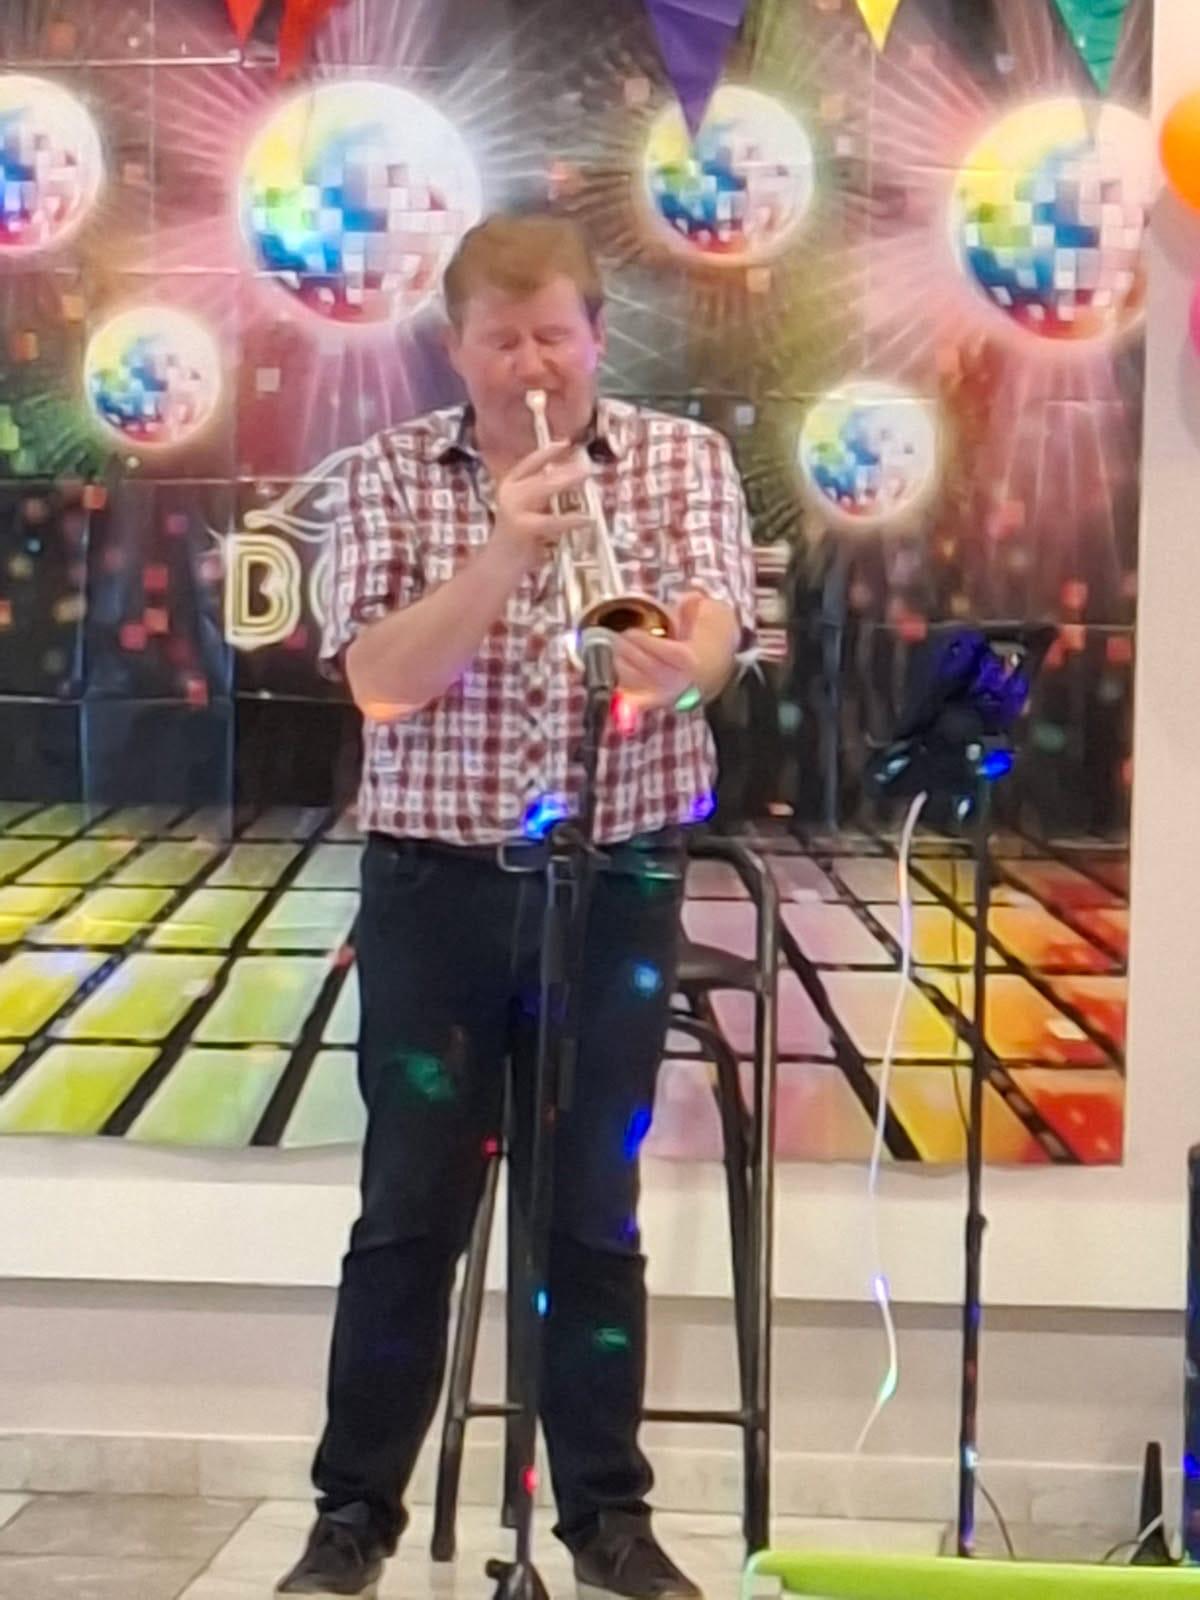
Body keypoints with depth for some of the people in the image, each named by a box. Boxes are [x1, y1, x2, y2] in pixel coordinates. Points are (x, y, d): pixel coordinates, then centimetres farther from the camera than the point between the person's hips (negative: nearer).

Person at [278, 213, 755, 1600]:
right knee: (409, 1210, 3)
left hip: (618, 881, 0)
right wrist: (500, 557, -23)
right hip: (435, 880, 0)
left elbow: (715, 629, -13)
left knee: (594, 1212, 6)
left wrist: (674, 666, -37)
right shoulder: (390, 475, 1)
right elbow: (380, 681, -10)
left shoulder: (683, 460, 2)